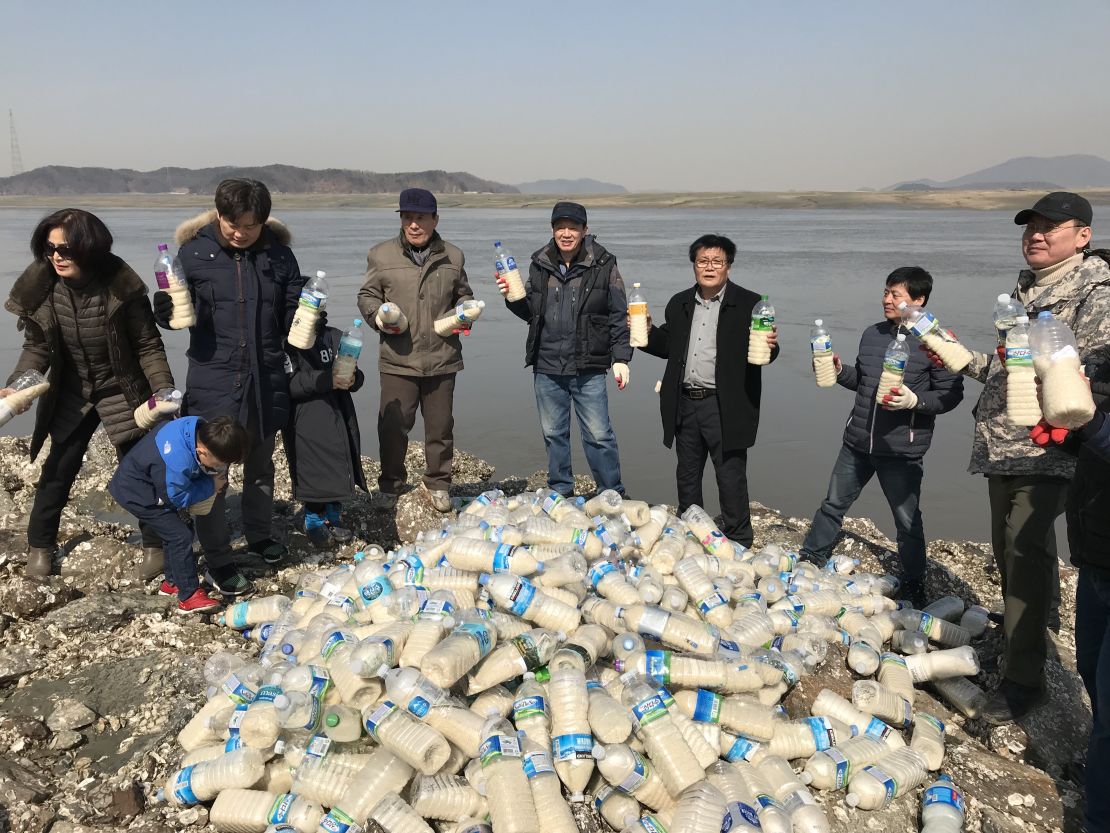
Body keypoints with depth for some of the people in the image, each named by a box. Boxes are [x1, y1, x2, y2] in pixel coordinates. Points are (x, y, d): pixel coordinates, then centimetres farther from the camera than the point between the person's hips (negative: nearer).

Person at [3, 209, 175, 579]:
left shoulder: (121, 285, -21)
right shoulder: (39, 287, -13)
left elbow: (148, 345, -14)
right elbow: (36, 347, -3)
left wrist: (163, 389, -24)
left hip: (120, 391, -3)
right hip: (70, 394, 3)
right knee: (57, 470, 9)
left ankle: (155, 545, 19)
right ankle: (39, 544, 29)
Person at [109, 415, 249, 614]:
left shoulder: (200, 429, -16)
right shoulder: (177, 461, -39)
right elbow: (178, 498, -24)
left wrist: (217, 478, -11)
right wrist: (211, 486, -16)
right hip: (135, 493, -9)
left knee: (175, 532, 17)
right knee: (181, 536, -12)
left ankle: (172, 583, 34)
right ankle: (189, 597, -4)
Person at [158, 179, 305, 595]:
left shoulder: (278, 253, -1)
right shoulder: (195, 252, -6)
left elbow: (292, 314, 7)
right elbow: (182, 311, 0)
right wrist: (166, 312, -21)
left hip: (265, 377, 3)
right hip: (212, 377, -3)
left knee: (261, 462, 19)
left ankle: (259, 535, 41)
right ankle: (217, 562, 13)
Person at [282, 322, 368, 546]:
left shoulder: (334, 336, 8)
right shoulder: (286, 343, -4)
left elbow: (357, 379, 7)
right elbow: (290, 384, -15)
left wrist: (351, 379, -16)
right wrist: (326, 380, -25)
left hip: (338, 414, 4)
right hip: (305, 417, -4)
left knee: (340, 466, 5)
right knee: (313, 468, -3)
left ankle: (333, 519, 23)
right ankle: (314, 521, 16)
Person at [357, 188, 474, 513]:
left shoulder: (453, 257, 7)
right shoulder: (381, 255, 0)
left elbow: (463, 296, 20)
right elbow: (367, 296, 8)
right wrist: (377, 316, -12)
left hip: (442, 359, 2)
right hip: (397, 360, -2)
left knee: (440, 426, 11)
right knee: (393, 426, 3)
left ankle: (437, 484, 29)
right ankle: (391, 485, 24)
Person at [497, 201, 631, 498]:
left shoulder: (603, 265, -4)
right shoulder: (540, 265, 7)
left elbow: (619, 315, -2)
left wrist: (621, 358, -9)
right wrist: (513, 298, -3)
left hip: (588, 368, -4)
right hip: (547, 367, 4)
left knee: (598, 434, -1)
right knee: (553, 434, 14)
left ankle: (613, 496, 14)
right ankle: (561, 493, 29)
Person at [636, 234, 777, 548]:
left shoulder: (749, 304, -4)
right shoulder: (680, 304, 11)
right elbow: (669, 346, 19)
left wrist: (770, 346, -26)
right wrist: (648, 333, 0)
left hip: (725, 407, -5)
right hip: (685, 404, 5)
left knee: (731, 478, 2)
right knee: (687, 476, 17)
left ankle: (738, 543, 18)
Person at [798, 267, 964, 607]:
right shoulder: (872, 334, 8)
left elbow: (951, 394, -10)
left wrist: (915, 401, -24)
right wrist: (840, 372, 2)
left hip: (902, 451, -5)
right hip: (858, 442, 5)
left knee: (907, 520, 8)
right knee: (833, 504, 16)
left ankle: (913, 586, 25)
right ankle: (810, 560, 32)